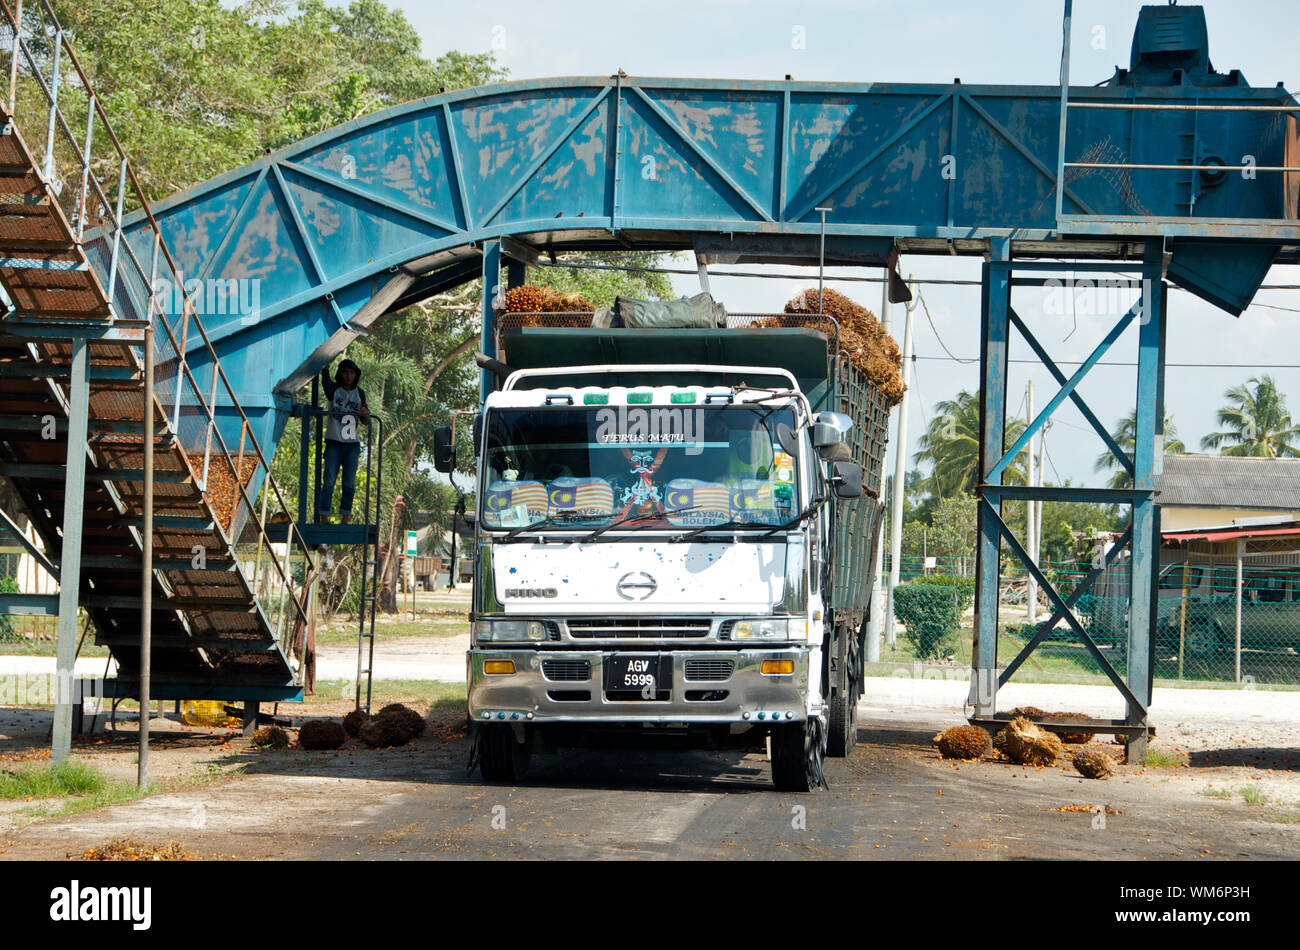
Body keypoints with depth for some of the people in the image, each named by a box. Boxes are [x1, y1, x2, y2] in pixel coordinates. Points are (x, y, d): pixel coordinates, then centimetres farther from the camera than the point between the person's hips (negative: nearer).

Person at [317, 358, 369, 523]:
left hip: (352, 443, 3)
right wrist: (325, 367, -38)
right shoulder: (333, 389, 2)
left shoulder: (359, 393, 10)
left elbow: (364, 421, 14)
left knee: (349, 484, 2)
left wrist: (365, 414, -9)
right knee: (329, 481, -6)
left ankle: (345, 519, 8)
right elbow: (325, 380, -20)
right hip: (334, 442, -3)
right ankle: (324, 518, -5)